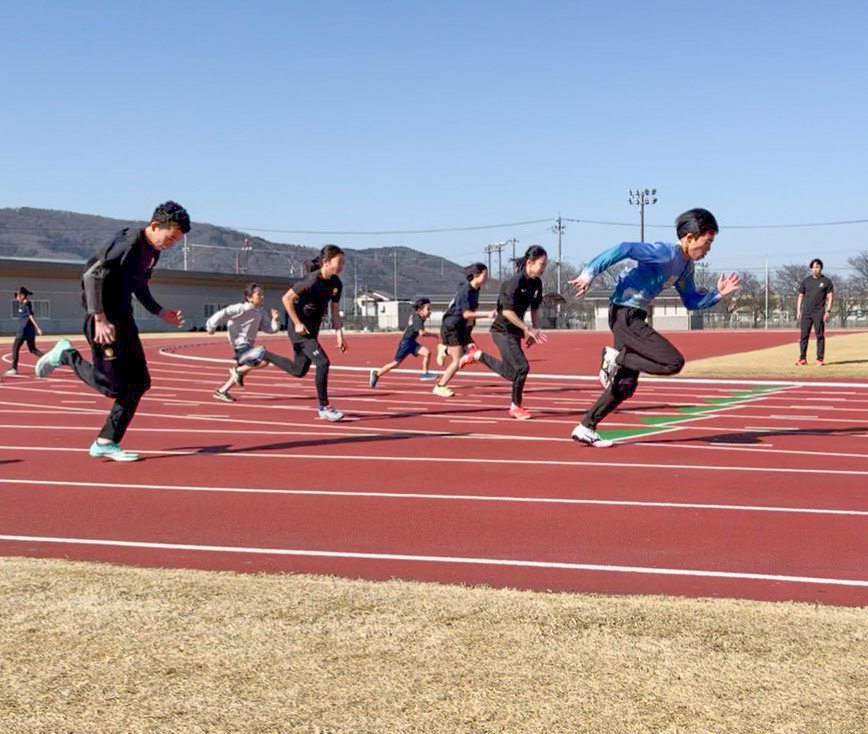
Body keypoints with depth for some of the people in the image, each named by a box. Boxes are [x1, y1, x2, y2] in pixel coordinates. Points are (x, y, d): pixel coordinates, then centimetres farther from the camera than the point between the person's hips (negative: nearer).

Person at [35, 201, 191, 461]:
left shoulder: (153, 251, 10)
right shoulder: (129, 243, -19)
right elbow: (92, 276, -23)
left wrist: (160, 312, 15)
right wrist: (99, 319, -26)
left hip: (124, 318, 9)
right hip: (105, 320, -9)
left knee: (138, 382, 5)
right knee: (112, 386, -8)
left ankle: (106, 442, 11)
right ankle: (66, 355, 14)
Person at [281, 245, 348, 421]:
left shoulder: (336, 284, 1)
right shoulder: (312, 280, -22)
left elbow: (335, 311, 8)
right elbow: (287, 298, -17)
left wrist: (340, 335, 1)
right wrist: (297, 323, -18)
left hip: (313, 329, 8)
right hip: (300, 329, -8)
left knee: (299, 371, 17)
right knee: (323, 362, -18)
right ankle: (324, 407, -6)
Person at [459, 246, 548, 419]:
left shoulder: (536, 283, 3)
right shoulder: (515, 282, -22)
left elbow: (535, 308, 15)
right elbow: (507, 311, -26)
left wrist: (535, 330, 6)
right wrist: (527, 329, -24)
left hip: (515, 332, 9)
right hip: (503, 331, -9)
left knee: (509, 372, 15)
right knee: (522, 367, -13)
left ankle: (476, 354, 33)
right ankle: (515, 407, 6)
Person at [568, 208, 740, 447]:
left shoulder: (686, 266, 15)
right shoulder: (666, 252, -16)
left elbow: (692, 301, 24)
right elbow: (625, 249, -25)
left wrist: (718, 293, 9)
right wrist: (590, 273, -30)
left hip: (634, 317, 10)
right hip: (624, 314, -10)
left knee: (626, 385, 12)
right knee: (674, 362, -15)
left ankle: (585, 428, 19)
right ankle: (615, 357, -6)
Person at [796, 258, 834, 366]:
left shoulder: (826, 281, 5)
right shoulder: (806, 281, 13)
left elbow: (830, 297, 2)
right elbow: (801, 296, 16)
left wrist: (827, 311, -8)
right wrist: (798, 311, 6)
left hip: (819, 313, -3)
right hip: (806, 312, 3)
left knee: (820, 336, -2)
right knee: (803, 335, 0)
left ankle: (820, 359, 2)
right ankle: (802, 358, 5)